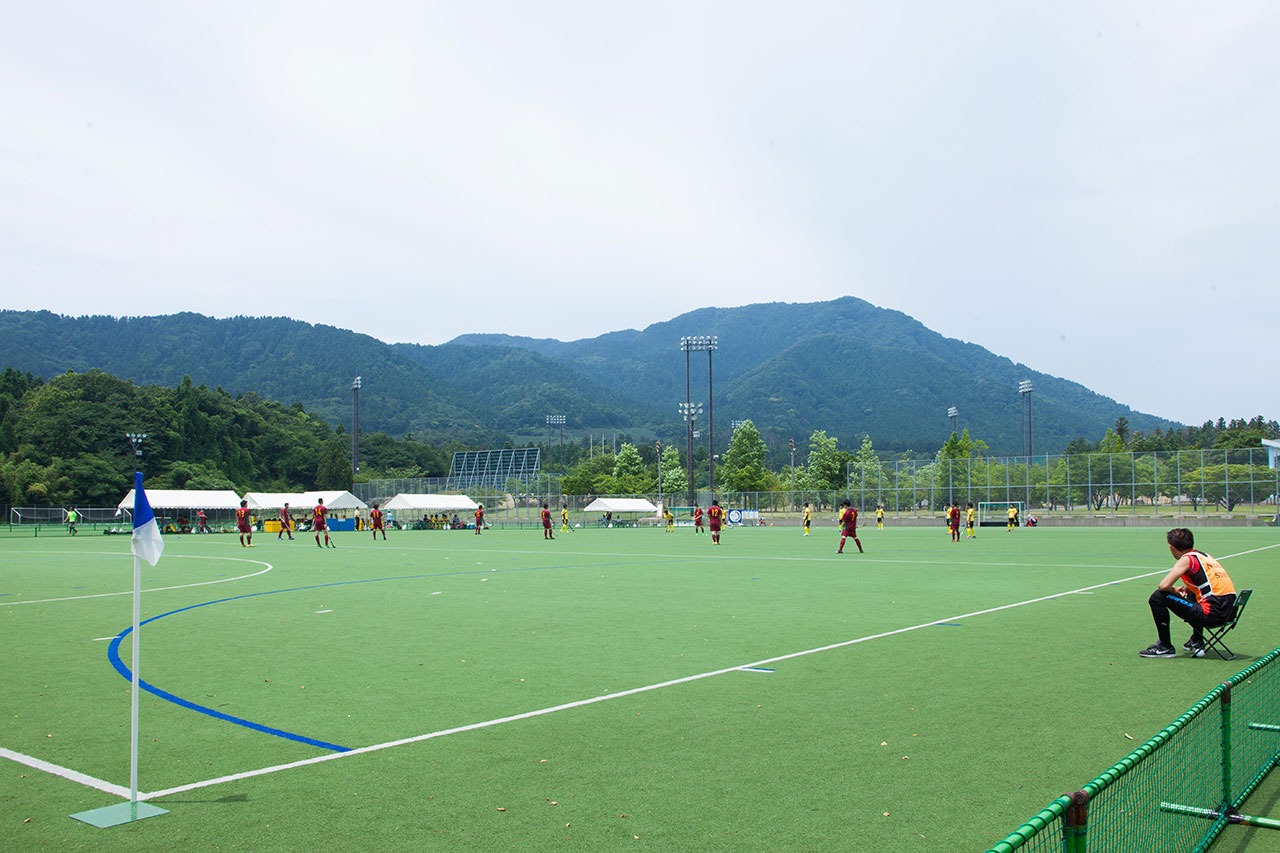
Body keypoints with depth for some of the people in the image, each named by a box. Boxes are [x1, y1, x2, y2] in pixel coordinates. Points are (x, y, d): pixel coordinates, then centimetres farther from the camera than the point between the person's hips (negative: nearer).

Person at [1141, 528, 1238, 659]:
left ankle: (1165, 647, 3)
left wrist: (1174, 592, 6)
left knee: (1157, 597, -5)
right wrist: (1187, 588, 20)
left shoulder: (1187, 559, -6)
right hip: (1230, 611, 9)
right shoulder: (1203, 555, 17)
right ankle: (1197, 642, 37)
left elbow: (1163, 585, -15)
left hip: (1212, 614, -9)